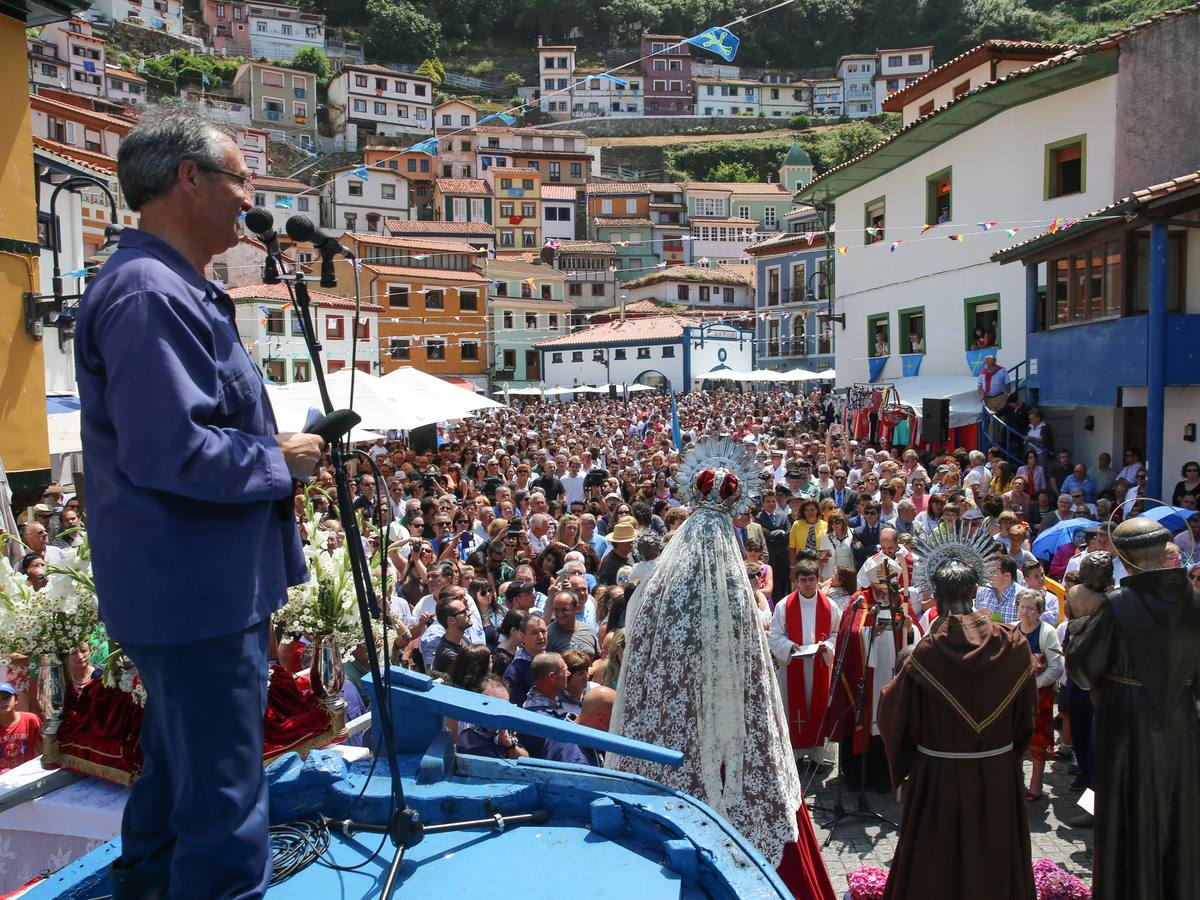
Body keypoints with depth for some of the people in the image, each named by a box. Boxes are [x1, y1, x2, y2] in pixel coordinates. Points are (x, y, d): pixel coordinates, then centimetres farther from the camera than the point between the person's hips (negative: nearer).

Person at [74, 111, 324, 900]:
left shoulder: (173, 288, 14)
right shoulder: (149, 293, -21)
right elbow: (170, 451, -29)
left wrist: (276, 445, 9)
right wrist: (281, 460, -16)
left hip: (195, 586, 11)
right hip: (199, 593, -11)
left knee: (181, 769, 27)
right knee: (224, 798, 0)